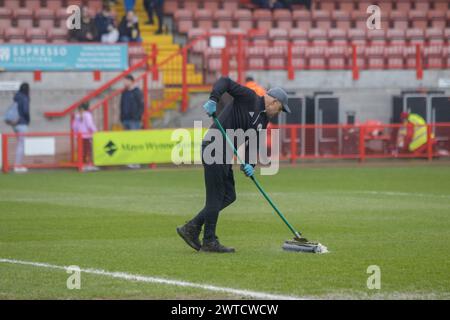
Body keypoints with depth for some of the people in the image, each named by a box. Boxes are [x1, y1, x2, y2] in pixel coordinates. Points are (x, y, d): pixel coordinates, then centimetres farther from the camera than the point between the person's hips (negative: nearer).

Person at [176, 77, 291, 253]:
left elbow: (254, 144, 11)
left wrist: (249, 164, -7)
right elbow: (225, 81, -14)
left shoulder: (263, 120, 16)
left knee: (228, 196, 10)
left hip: (226, 153, 9)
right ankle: (209, 242, 3)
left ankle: (191, 228, 13)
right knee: (216, 197, -5)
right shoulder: (249, 97, -6)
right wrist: (214, 99, -30)